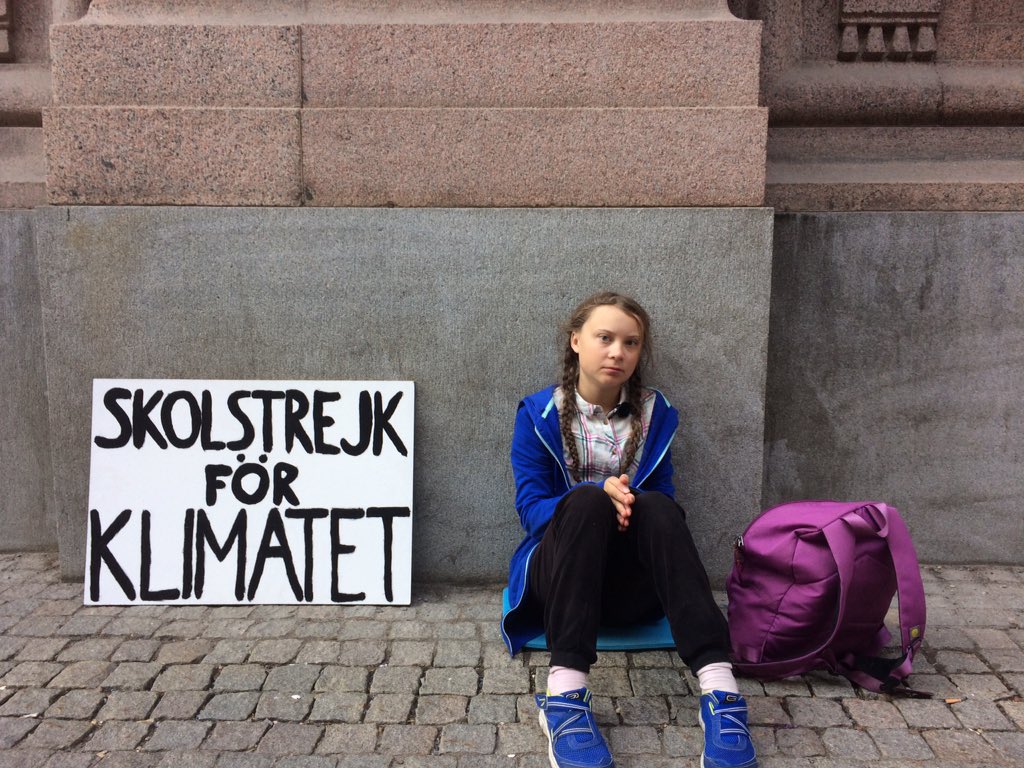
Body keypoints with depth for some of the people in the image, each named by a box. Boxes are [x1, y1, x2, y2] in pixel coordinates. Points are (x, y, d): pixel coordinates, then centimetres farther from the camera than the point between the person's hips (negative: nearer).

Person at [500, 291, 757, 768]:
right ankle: (564, 693, -44)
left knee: (657, 507, -30)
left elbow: (665, 504, 3)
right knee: (587, 499, -33)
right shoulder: (539, 414, 1)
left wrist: (631, 505, -21)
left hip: (631, 586, 2)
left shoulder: (656, 414, 9)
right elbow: (530, 508, -7)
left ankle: (719, 689, -42)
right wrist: (598, 495, -26)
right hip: (560, 576, -1)